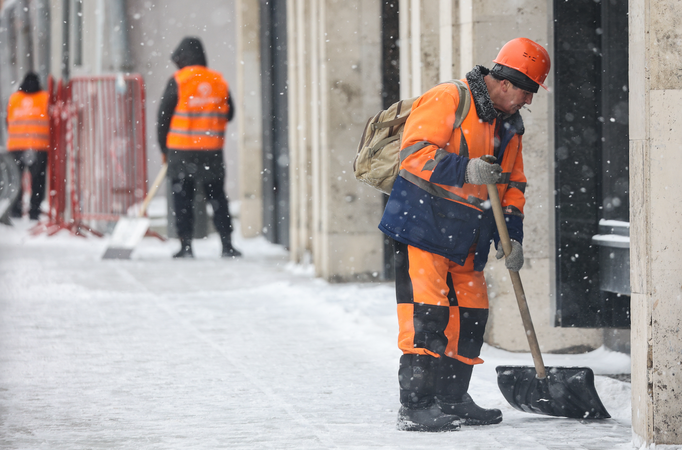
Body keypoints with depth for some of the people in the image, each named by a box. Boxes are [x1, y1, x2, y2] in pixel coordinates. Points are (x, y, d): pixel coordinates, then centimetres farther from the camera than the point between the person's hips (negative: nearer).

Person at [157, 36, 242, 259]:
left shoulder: (178, 81, -7)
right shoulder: (219, 81, 5)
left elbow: (163, 116, -3)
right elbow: (228, 113, 13)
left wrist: (164, 149, 7)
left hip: (181, 150, -3)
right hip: (212, 151, 3)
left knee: (183, 199, 3)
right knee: (217, 197, 9)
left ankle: (186, 246, 1)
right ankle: (227, 244, 5)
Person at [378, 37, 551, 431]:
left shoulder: (510, 126, 16)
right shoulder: (447, 100, -11)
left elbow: (513, 186, 21)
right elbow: (414, 152, -20)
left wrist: (511, 236, 8)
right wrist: (465, 170, -30)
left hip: (466, 239, 9)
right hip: (423, 224, -9)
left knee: (471, 315, 9)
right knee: (427, 313, -14)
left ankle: (452, 400, 21)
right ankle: (415, 406, -13)